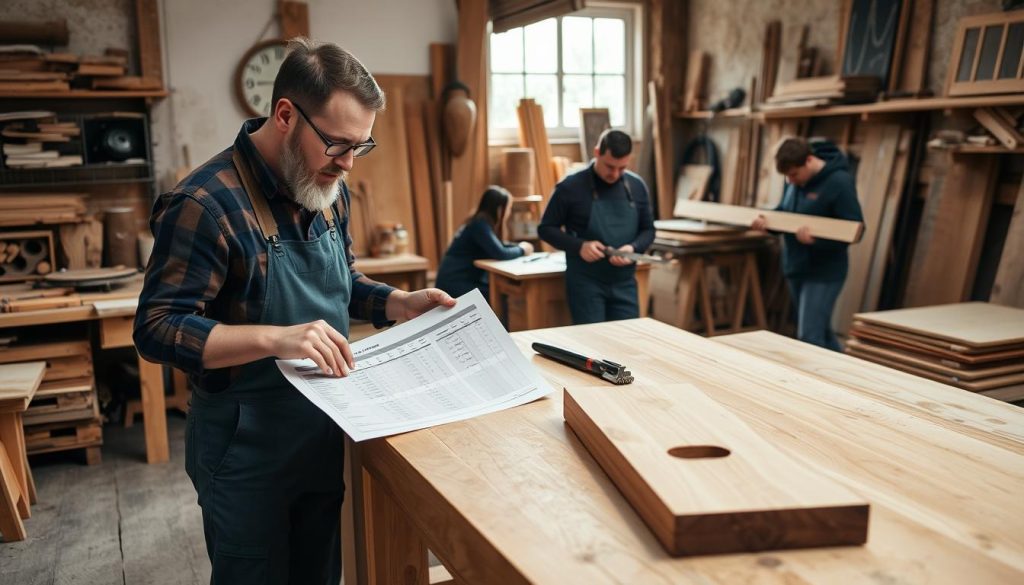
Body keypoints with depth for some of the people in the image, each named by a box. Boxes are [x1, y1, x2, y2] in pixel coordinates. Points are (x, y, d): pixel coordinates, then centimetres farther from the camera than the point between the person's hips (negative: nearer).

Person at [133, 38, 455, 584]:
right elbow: (157, 329, -23)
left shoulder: (329, 190, 1)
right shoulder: (207, 203, -23)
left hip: (327, 433, 7)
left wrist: (397, 303, -5)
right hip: (246, 448, -6)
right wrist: (275, 338, -36)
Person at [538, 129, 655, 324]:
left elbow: (648, 230, 12)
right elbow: (546, 228, -3)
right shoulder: (571, 187, -8)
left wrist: (633, 248, -10)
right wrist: (579, 246, -18)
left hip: (624, 283, 4)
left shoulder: (636, 186, 4)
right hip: (585, 283, -4)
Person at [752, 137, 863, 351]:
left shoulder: (839, 182, -19)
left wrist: (816, 238, -34)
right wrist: (767, 221, -7)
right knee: (820, 332, 19)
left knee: (809, 337, -9)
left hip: (823, 274, -8)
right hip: (795, 269, 8)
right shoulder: (794, 180, 4)